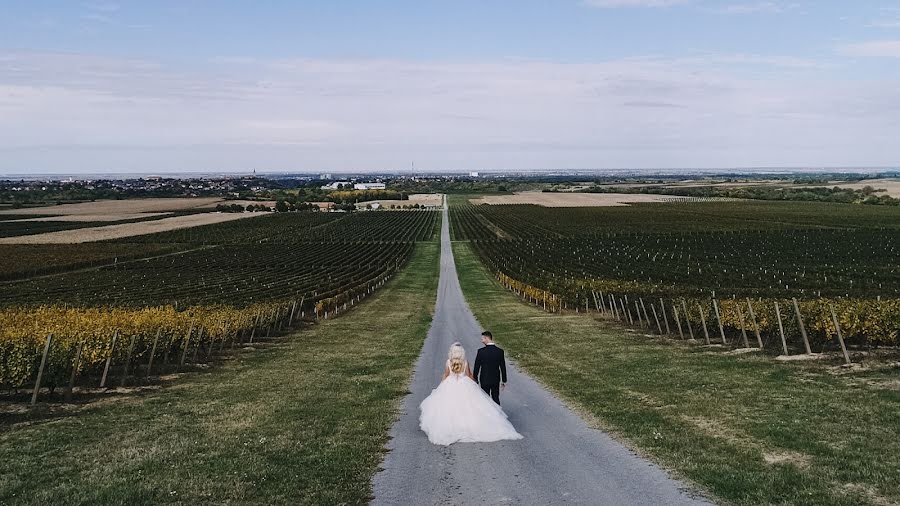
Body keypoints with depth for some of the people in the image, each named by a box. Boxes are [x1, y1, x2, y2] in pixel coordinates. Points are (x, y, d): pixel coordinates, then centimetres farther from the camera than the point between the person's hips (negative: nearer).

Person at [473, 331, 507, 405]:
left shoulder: (481, 351, -14)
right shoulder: (500, 351, -6)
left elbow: (477, 367, -7)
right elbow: (503, 367, -1)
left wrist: (475, 379, 5)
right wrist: (504, 380, 8)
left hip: (484, 380, -2)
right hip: (496, 380, 2)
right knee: (496, 399, 12)